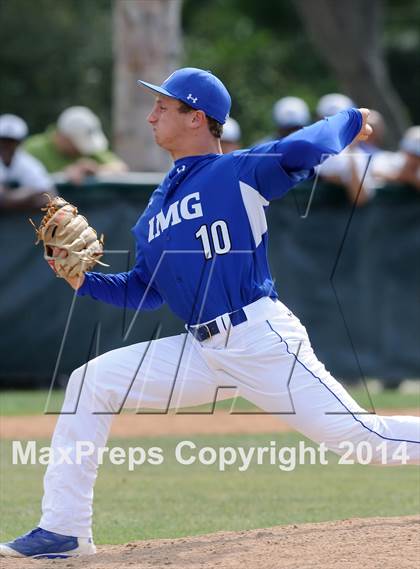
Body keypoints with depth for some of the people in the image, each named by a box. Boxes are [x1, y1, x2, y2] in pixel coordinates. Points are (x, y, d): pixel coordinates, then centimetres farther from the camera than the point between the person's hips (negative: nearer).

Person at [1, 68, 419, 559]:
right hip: (203, 352, 7)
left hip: (262, 339, -7)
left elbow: (302, 151, -22)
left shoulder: (238, 172, -5)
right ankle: (65, 528, 3)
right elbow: (146, 291, 21)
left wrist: (352, 120, -7)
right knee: (92, 381, 1)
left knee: (368, 440, -13)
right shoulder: (156, 208, 18)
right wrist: (84, 281, 7)